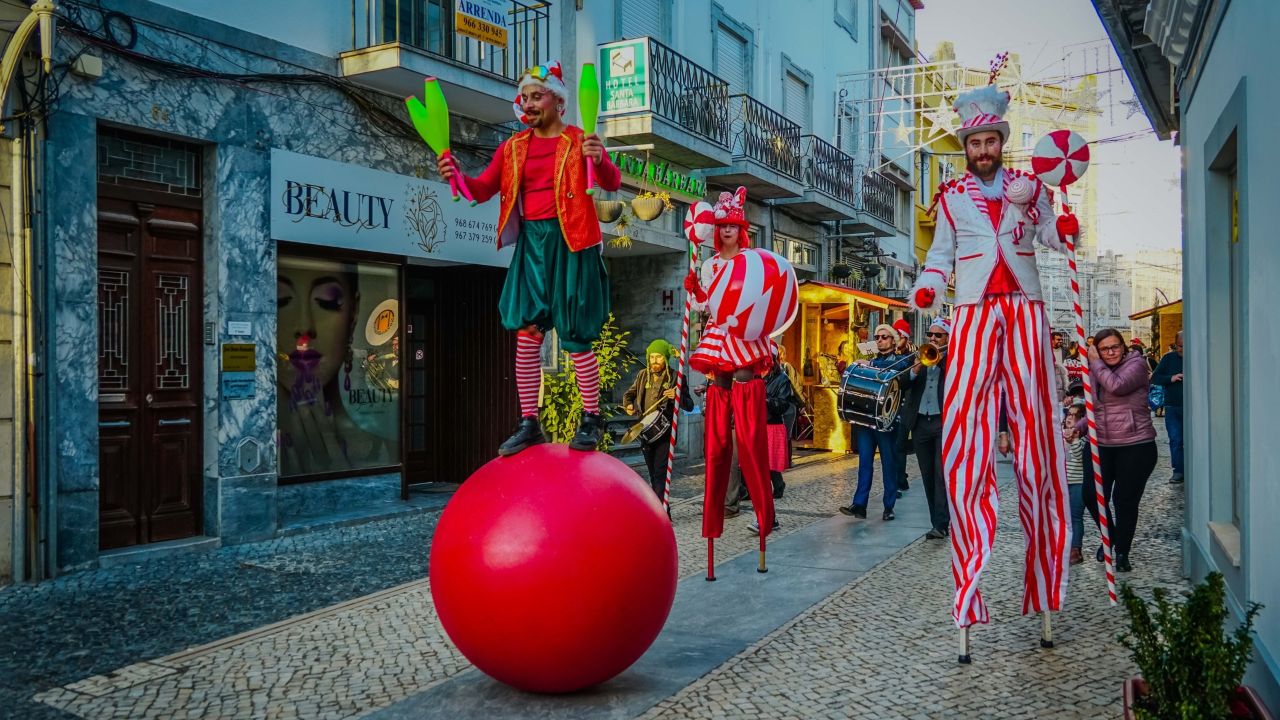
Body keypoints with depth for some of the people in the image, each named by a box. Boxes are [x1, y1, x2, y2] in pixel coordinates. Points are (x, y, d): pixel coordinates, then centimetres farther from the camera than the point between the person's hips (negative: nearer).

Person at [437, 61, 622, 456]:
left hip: (570, 244, -4)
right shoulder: (513, 146, 13)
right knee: (526, 334, 0)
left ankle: (592, 419, 12)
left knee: (575, 334, -2)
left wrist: (600, 160, -33)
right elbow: (482, 189, 10)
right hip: (530, 243, 5)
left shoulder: (579, 141, 0)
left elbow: (612, 183, -12)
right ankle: (529, 423, 7)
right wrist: (457, 175, -10)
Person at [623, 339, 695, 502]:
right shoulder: (642, 375, 8)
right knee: (652, 474, 15)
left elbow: (689, 406, -7)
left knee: (660, 473, -15)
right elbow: (629, 394, 22)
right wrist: (628, 405, 0)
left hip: (665, 432, -5)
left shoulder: (675, 378, -6)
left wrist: (676, 396, -26)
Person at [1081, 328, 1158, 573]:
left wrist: (1095, 362, -12)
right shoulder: (1094, 373, 11)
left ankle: (1122, 552, 19)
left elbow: (1116, 386, -25)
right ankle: (1109, 537, 29)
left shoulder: (1136, 364, -5)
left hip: (1135, 445, -5)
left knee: (1125, 500, 1)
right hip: (1102, 445, 5)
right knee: (1092, 496, 0)